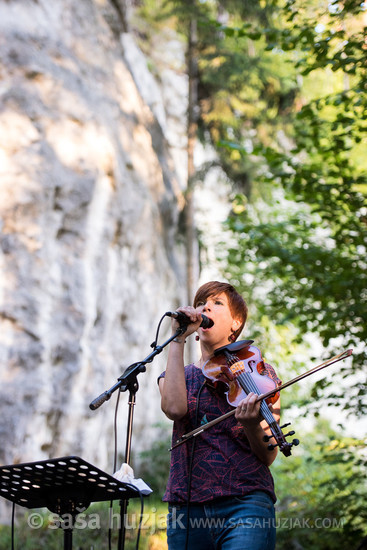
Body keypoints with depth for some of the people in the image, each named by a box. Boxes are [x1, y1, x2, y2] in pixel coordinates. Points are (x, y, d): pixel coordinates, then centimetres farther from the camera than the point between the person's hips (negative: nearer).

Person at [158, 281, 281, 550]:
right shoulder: (177, 375, 16)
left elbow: (268, 455, 1)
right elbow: (174, 407, -10)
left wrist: (251, 425, -21)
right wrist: (178, 340, -4)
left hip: (244, 506, -3)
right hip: (186, 508, 3)